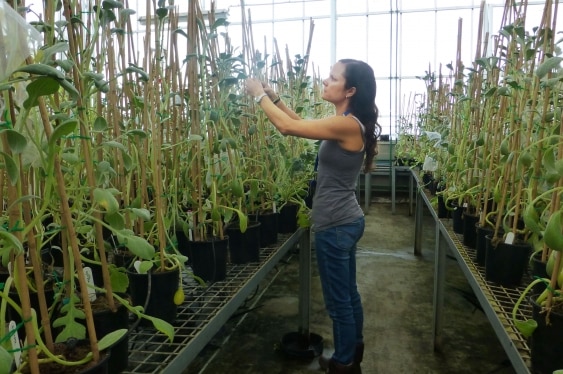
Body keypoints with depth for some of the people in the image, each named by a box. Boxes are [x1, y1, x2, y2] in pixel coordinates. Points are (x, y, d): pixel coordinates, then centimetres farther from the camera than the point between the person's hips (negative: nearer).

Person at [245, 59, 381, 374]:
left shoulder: (348, 125, -22)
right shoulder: (347, 123, 7)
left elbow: (288, 127, -24)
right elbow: (302, 122, 16)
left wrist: (259, 95, -11)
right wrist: (274, 97, 8)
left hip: (336, 226, -10)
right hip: (346, 222, 10)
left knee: (338, 301, 8)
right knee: (349, 294, 22)